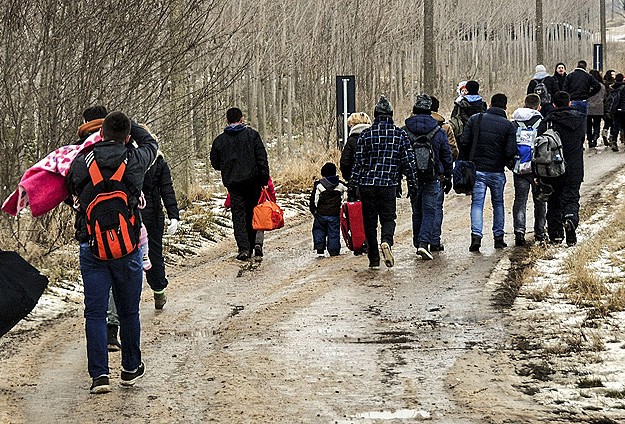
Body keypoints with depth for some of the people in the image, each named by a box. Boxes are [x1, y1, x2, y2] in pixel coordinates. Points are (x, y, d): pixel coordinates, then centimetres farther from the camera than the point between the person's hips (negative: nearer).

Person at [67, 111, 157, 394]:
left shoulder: (81, 162, -3)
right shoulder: (135, 161, -4)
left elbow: (72, 190, 15)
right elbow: (150, 143, 18)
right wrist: (128, 125, 29)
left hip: (91, 247, 0)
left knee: (95, 312, 3)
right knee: (128, 312, 14)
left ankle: (99, 374, -4)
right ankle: (131, 368, 25)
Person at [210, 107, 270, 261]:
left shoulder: (220, 140, 2)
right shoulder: (252, 134, -1)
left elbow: (215, 164, 9)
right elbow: (262, 158, -5)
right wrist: (265, 179, -2)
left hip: (232, 182, 0)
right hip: (252, 180, 0)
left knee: (238, 215, 1)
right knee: (251, 212, 12)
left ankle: (243, 248, -12)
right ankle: (251, 245, 11)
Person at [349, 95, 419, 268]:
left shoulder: (366, 134, -1)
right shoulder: (400, 134, 1)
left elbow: (358, 162, 0)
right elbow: (409, 161, 2)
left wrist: (353, 186, 4)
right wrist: (413, 183, 10)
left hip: (367, 184, 0)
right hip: (389, 185, 0)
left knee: (370, 221, 10)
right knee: (388, 218, 11)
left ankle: (374, 258, 8)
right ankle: (386, 241, -21)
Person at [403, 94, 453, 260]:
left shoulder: (405, 131, -1)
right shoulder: (439, 131, -1)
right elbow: (447, 156, 4)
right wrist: (448, 177, 13)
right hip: (432, 178, -2)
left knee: (417, 211, 14)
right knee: (429, 211, -2)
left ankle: (418, 244, 20)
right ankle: (424, 243, -17)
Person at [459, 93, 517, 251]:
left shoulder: (475, 119, -1)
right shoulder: (508, 126, -4)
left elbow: (463, 142, -3)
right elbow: (511, 152, -10)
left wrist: (466, 162, 8)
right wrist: (502, 162, 10)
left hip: (477, 170, 0)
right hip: (497, 172, 0)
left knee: (477, 203, 1)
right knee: (498, 204, 16)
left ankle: (476, 235, -17)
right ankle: (498, 238, 20)